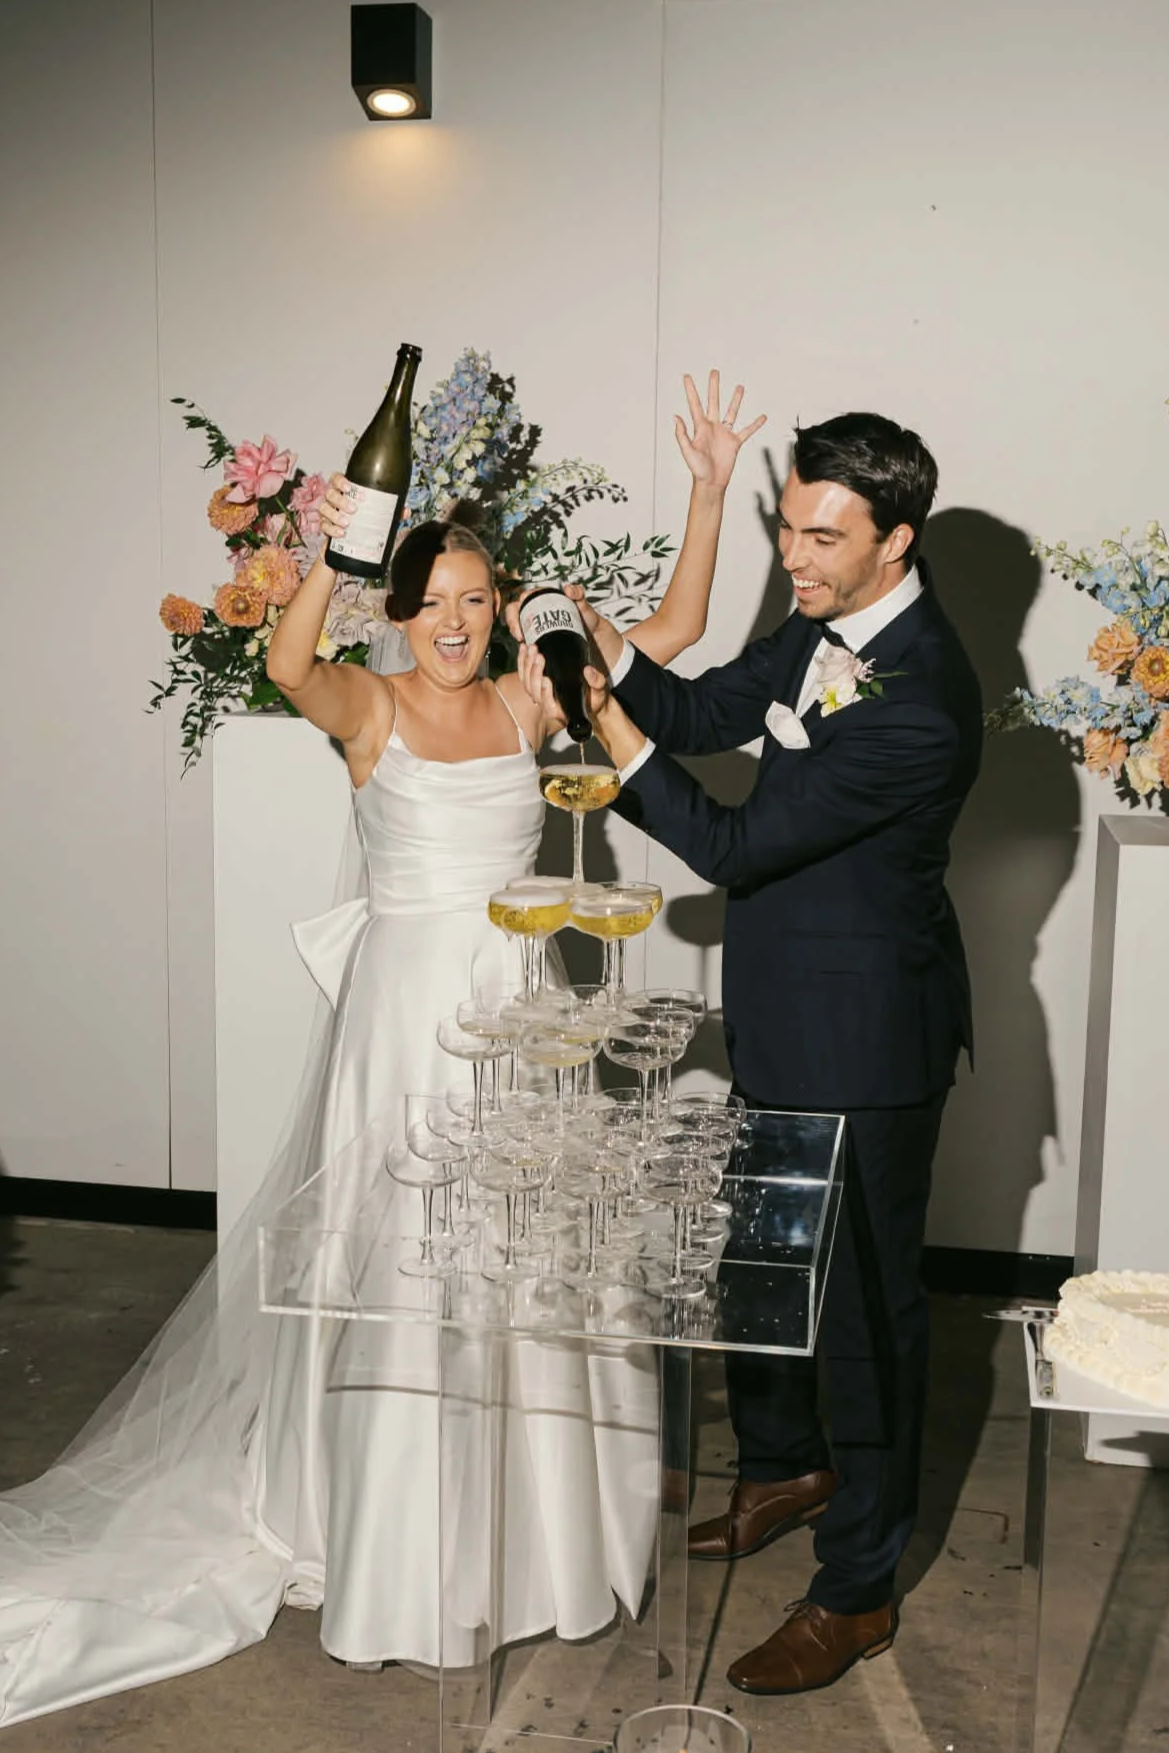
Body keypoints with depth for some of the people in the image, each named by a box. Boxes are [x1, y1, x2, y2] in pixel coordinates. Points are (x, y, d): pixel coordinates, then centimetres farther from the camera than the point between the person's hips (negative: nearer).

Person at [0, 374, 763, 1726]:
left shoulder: (526, 705, 6)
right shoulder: (369, 708, -4)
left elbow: (675, 628, 3)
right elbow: (287, 667, -28)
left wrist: (709, 493, -5)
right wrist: (325, 559, -45)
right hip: (404, 999, -4)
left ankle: (523, 1526, 32)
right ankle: (390, 1555, 18)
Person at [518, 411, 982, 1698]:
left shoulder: (915, 702, -29)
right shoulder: (826, 625, -1)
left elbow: (737, 846, -25)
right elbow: (701, 714, 6)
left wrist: (607, 732, -24)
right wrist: (607, 650, -12)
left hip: (867, 1036, -9)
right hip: (786, 1015, 9)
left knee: (867, 1296, 6)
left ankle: (856, 1591, 24)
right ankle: (788, 1467, 49)